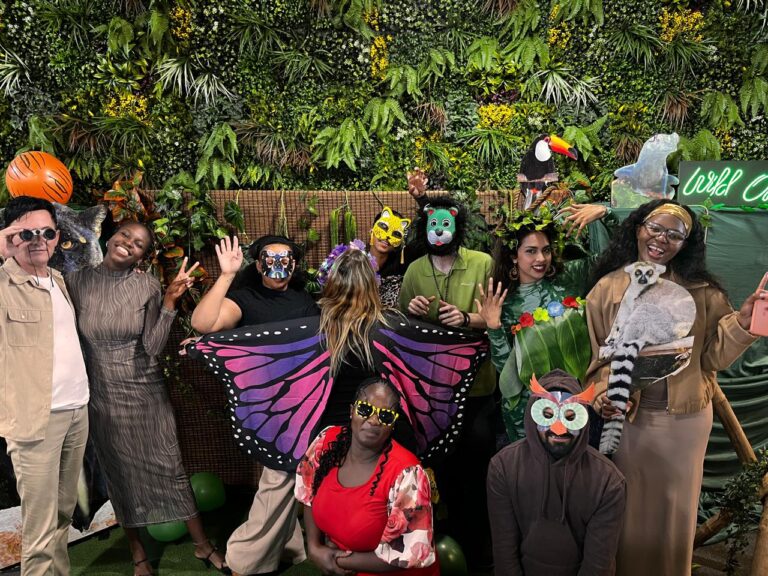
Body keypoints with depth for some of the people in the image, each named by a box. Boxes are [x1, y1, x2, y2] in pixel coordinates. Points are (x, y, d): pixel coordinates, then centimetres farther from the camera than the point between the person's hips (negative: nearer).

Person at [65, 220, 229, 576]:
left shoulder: (148, 286, -8)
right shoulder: (77, 281, -6)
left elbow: (153, 347, -14)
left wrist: (170, 301, -19)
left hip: (146, 392, -1)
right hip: (102, 396, 1)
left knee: (169, 468, 4)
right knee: (120, 474, 13)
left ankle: (203, 546, 21)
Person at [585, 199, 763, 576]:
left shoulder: (702, 291, -4)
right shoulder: (607, 289, -5)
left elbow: (715, 355, -5)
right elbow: (600, 355, -1)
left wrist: (742, 322, -20)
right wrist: (604, 392, -17)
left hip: (687, 419, 1)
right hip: (628, 418, 0)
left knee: (676, 510, 19)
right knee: (631, 508, 17)